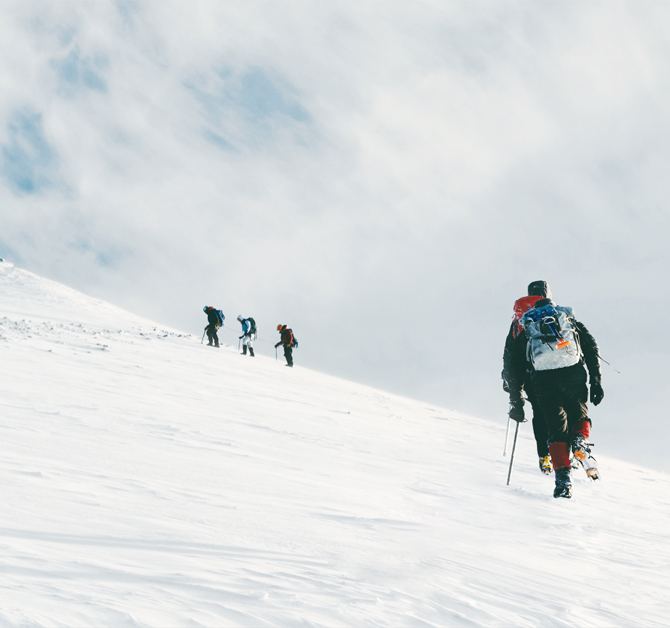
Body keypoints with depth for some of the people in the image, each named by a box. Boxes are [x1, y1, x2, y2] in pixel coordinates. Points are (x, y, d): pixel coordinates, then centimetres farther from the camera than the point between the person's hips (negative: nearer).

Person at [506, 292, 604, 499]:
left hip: (544, 379, 0)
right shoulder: (571, 320, 29)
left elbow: (514, 370, 22)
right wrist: (596, 382, 16)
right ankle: (580, 441, -10)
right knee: (579, 416, 22)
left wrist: (516, 401, 26)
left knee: (557, 427, 5)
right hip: (574, 373, 1)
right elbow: (592, 349, 17)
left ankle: (563, 476, -11)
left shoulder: (526, 330, 28)